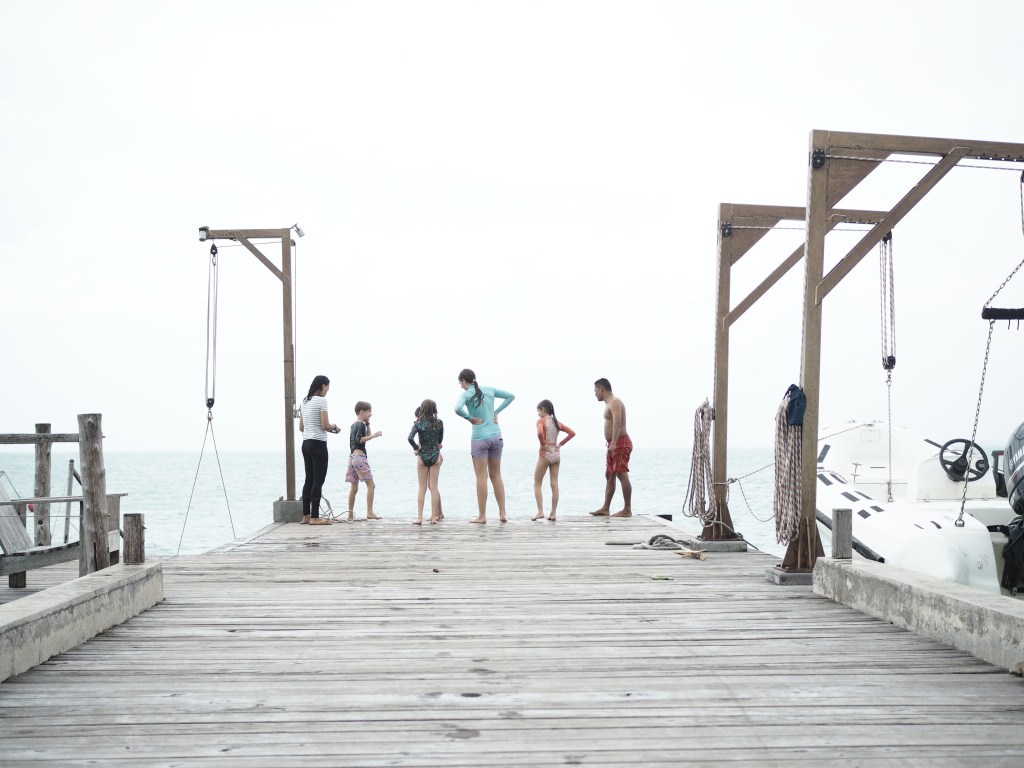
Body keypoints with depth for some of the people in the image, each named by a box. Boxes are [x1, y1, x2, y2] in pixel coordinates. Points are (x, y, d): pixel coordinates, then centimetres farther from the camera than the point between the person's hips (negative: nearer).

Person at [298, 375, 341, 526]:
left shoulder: (305, 402, 13)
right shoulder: (321, 400, -10)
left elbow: (301, 427, 15)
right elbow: (325, 425, -16)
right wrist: (334, 427, 5)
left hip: (306, 443, 8)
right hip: (318, 444, -8)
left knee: (309, 480, 11)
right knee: (318, 480, -5)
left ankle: (306, 516, 11)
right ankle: (315, 517, -6)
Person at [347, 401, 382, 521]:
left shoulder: (353, 425, 18)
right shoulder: (361, 425, -10)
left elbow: (367, 436, 26)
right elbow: (359, 439, -22)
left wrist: (368, 424, 18)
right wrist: (373, 436, -24)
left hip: (352, 456, 9)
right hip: (360, 456, -9)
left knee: (354, 487, 11)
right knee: (370, 485, -7)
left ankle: (351, 514, 12)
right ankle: (370, 512, -13)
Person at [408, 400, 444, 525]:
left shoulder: (418, 424, -8)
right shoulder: (439, 423, -3)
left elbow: (410, 438, -21)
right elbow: (440, 439, 5)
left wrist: (416, 448, -6)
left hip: (422, 457, -1)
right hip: (435, 456, 1)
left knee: (422, 488, 6)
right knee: (433, 487, 5)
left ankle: (419, 517, 1)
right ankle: (434, 517, 4)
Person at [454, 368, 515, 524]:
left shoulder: (467, 394, -8)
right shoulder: (489, 390, 8)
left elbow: (458, 409, -28)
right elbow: (511, 396, 18)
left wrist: (470, 418, -11)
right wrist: (496, 412, 12)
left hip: (480, 438, -5)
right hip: (496, 436, 5)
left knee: (481, 477, 0)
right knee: (496, 476, 12)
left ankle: (482, 516, 1)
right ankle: (502, 514, 10)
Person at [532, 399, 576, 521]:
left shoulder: (541, 421, -7)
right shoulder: (557, 422, 11)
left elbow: (540, 433, -29)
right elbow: (572, 433, 11)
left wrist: (543, 444, -14)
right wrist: (560, 444, 9)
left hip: (545, 453, -6)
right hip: (556, 453, 6)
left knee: (537, 484, 4)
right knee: (554, 484, 5)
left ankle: (540, 511, -6)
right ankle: (553, 514, 4)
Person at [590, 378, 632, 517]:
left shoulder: (614, 402, -12)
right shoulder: (609, 403, 20)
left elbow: (617, 423, -25)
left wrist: (614, 443, -34)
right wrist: (611, 443, 16)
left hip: (620, 443, -11)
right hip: (614, 444, 11)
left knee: (622, 475, -12)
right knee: (610, 476, 13)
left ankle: (627, 510, -13)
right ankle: (606, 508, 18)